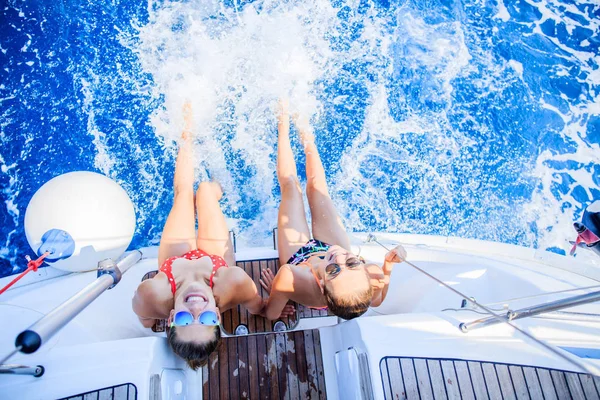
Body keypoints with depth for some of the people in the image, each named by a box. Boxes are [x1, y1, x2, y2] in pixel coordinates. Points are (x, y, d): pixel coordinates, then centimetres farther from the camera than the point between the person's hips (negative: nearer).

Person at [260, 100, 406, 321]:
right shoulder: (373, 276, -43)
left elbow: (270, 314, -28)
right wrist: (388, 269, -31)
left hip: (300, 254, -1)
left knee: (290, 184, 17)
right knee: (316, 185, 20)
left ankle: (284, 127, 48)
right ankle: (307, 139, 54)